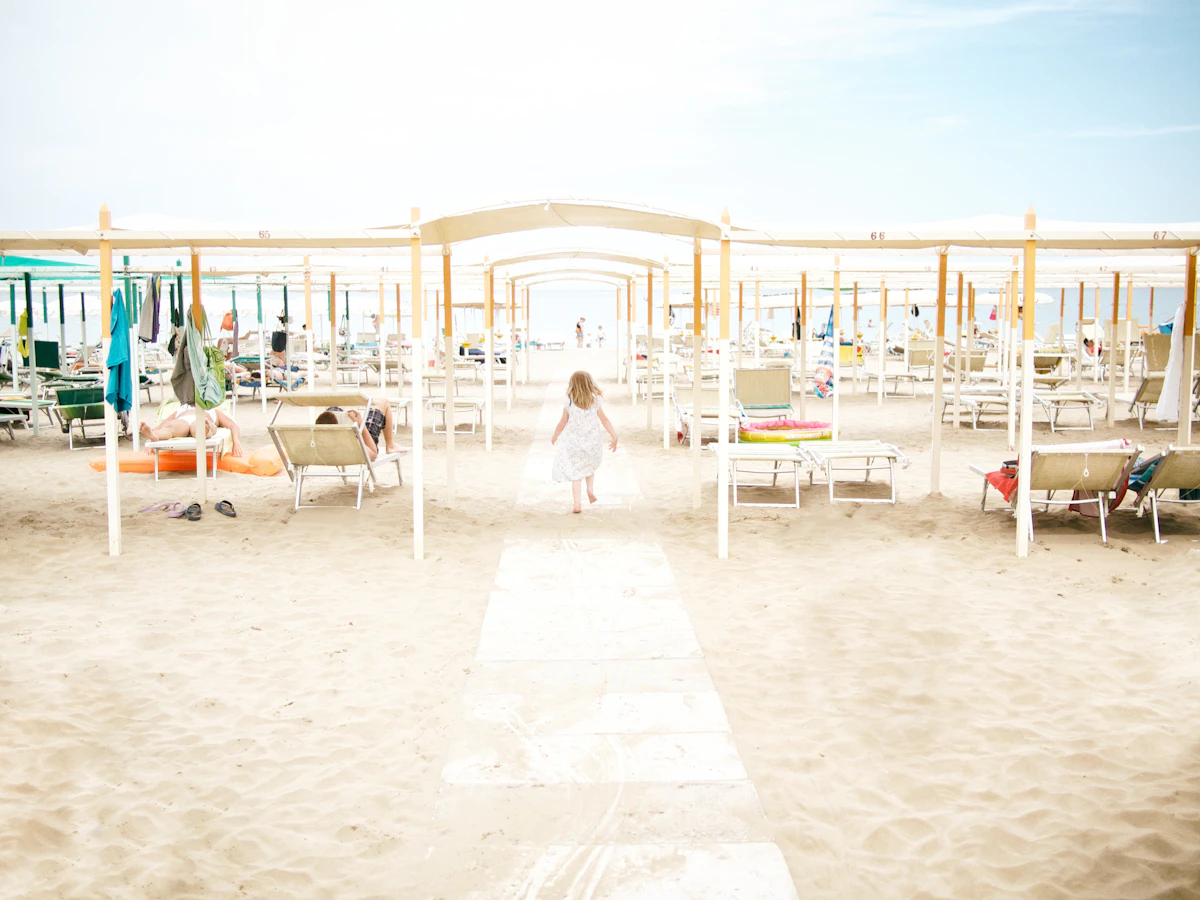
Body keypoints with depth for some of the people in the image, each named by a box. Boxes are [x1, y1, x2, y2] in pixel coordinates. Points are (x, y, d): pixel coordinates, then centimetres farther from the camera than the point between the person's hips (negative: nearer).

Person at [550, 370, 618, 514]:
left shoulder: (569, 404, -8)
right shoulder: (595, 403, -5)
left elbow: (562, 424, -2)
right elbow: (605, 421, -3)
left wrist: (554, 437, 14)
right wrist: (614, 436, 5)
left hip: (574, 444, -2)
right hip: (593, 444, 2)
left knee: (575, 474, 4)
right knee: (590, 467, 27)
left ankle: (577, 504, -2)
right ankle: (590, 490, 6)